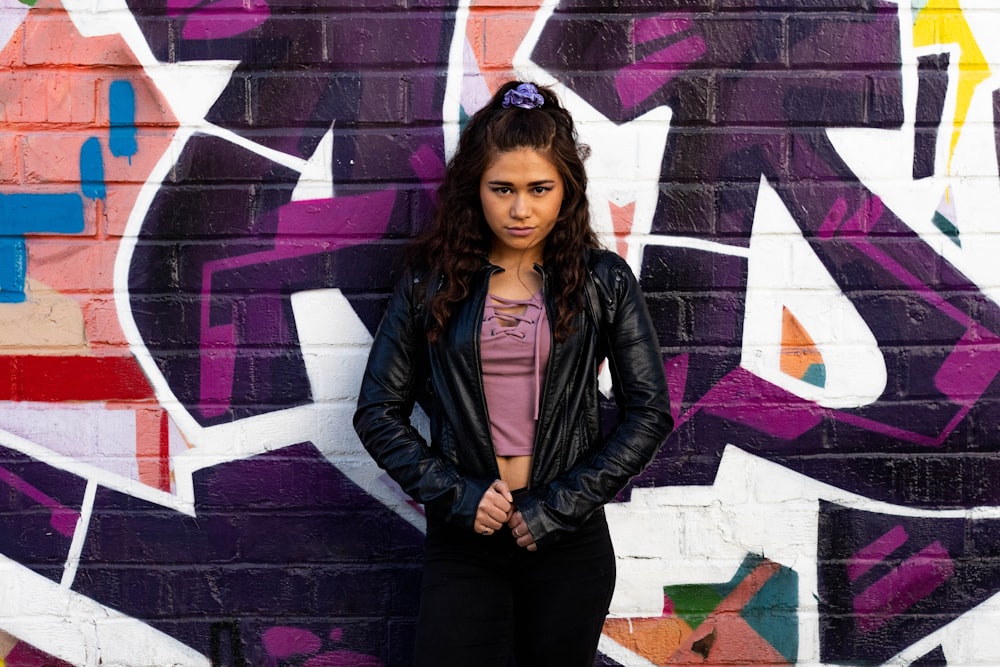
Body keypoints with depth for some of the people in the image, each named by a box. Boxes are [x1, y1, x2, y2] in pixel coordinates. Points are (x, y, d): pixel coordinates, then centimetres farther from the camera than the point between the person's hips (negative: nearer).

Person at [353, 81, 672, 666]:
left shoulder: (603, 281, 0)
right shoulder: (431, 283, 1)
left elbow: (649, 413, -3)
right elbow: (378, 411, 2)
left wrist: (558, 506, -9)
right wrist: (456, 495, -9)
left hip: (569, 543, 0)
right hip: (463, 538, 0)